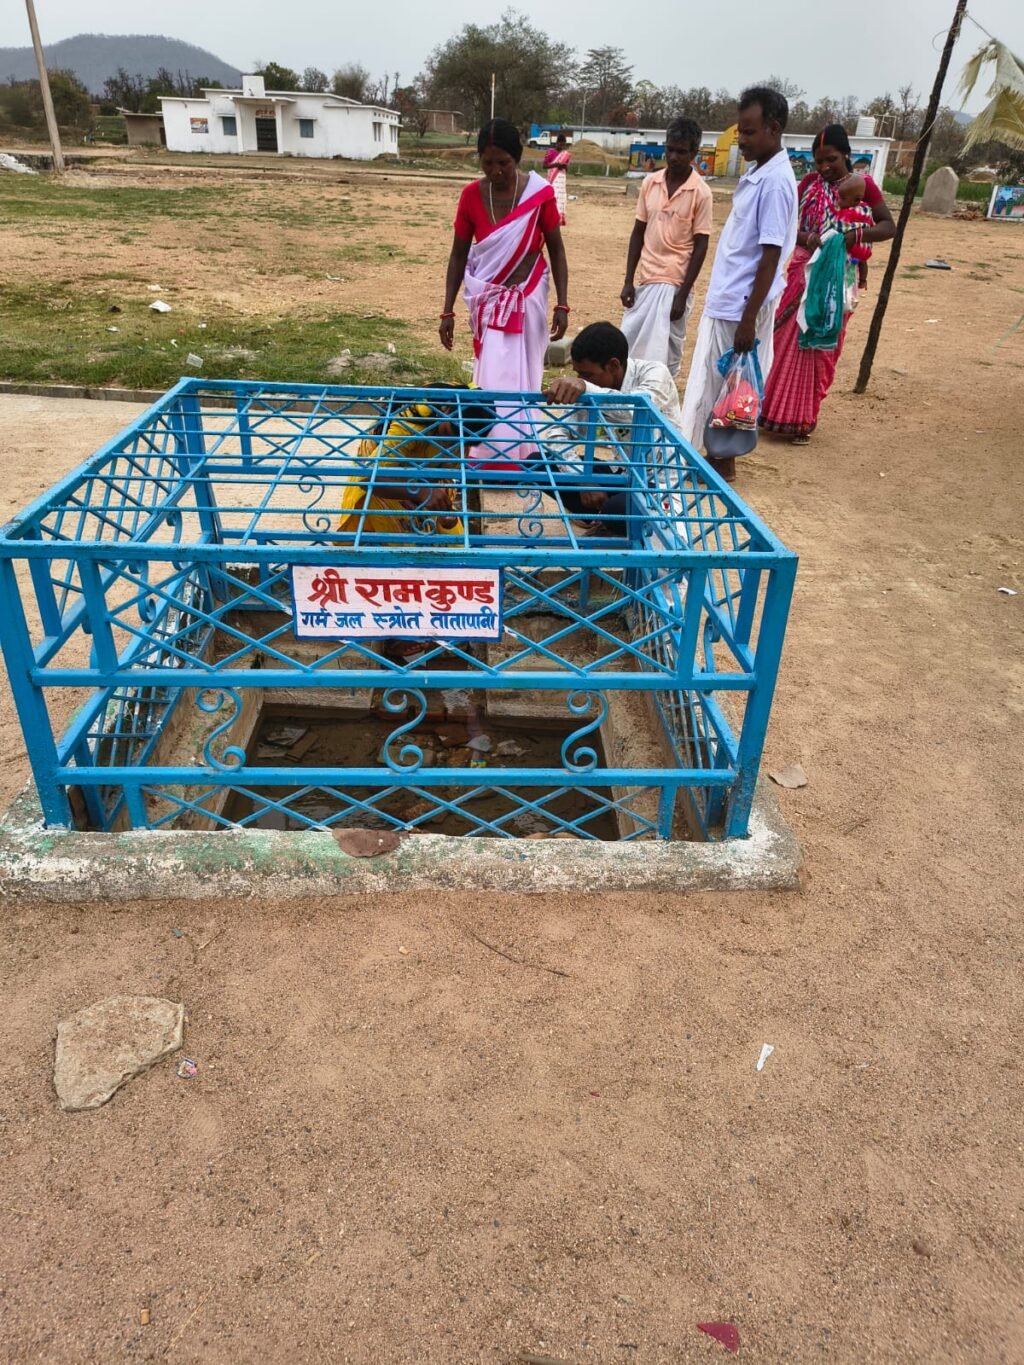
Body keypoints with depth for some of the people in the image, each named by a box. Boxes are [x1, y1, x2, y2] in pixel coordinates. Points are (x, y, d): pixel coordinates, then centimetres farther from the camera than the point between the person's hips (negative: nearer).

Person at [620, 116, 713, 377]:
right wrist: (629, 280, 3)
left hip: (674, 283, -5)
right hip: (645, 281, 5)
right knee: (628, 347, 6)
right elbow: (638, 233, 10)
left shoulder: (701, 192, -7)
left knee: (664, 353, -3)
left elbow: (700, 246, -7)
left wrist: (682, 294, -13)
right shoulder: (650, 183, 6)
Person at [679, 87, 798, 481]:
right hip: (724, 299, 9)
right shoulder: (756, 172, 11)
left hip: (739, 306, -9)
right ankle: (716, 455, 24)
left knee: (723, 386, -1)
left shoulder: (776, 182, -17)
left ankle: (722, 462, 10)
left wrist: (749, 319, -22)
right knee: (715, 383, 14)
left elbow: (770, 257, -20)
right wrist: (734, 309, 19)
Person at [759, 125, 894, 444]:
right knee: (785, 342, 3)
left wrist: (857, 234, -21)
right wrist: (806, 238, -22)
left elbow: (889, 226, -2)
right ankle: (775, 411, 15)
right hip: (803, 272, 2)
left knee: (820, 348, 3)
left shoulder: (863, 184, -4)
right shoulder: (809, 182, 3)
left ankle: (802, 419, 10)